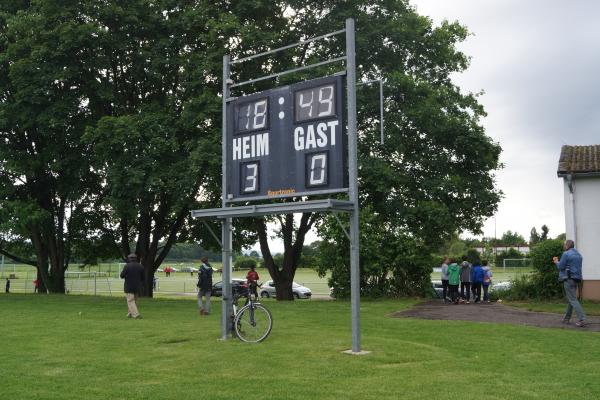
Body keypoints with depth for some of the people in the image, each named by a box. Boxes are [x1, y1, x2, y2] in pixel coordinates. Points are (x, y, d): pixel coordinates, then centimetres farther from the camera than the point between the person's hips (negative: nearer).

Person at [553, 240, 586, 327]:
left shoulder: (566, 254, -11)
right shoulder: (579, 255, 15)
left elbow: (560, 267, -11)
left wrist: (557, 262, 10)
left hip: (568, 279, -9)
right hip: (576, 279, 9)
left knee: (573, 300, -9)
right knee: (570, 299, 16)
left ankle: (582, 319, -17)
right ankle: (567, 318, 23)